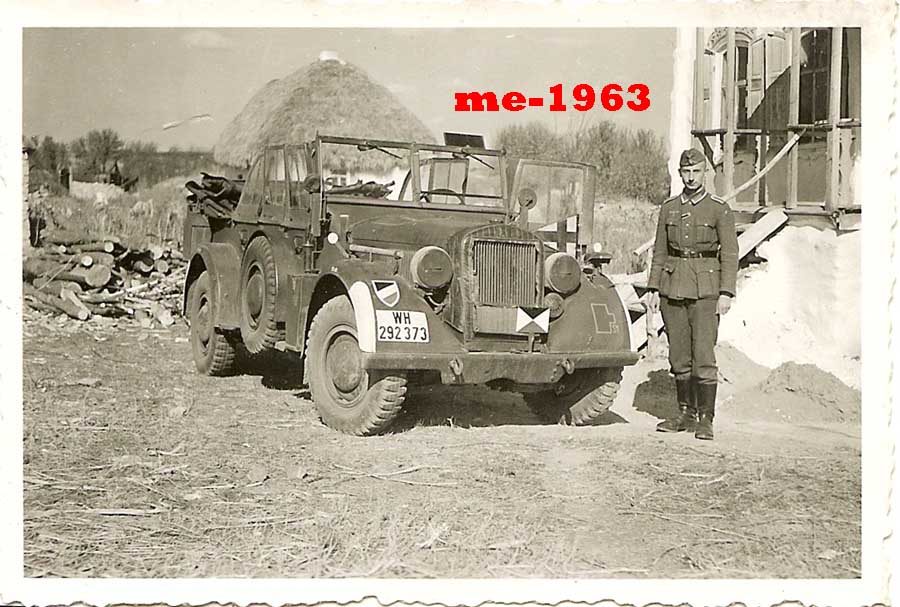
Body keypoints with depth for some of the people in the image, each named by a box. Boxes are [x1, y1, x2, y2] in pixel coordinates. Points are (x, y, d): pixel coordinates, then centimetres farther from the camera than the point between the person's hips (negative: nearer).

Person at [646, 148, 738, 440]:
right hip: (672, 288, 4)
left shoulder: (719, 209, -1)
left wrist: (726, 293, -12)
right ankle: (686, 414, 18)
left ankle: (706, 419, -3)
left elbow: (730, 254, -4)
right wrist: (654, 289, 7)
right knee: (679, 357, 8)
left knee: (703, 355, -9)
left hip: (705, 290, -4)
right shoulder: (668, 208, 10)